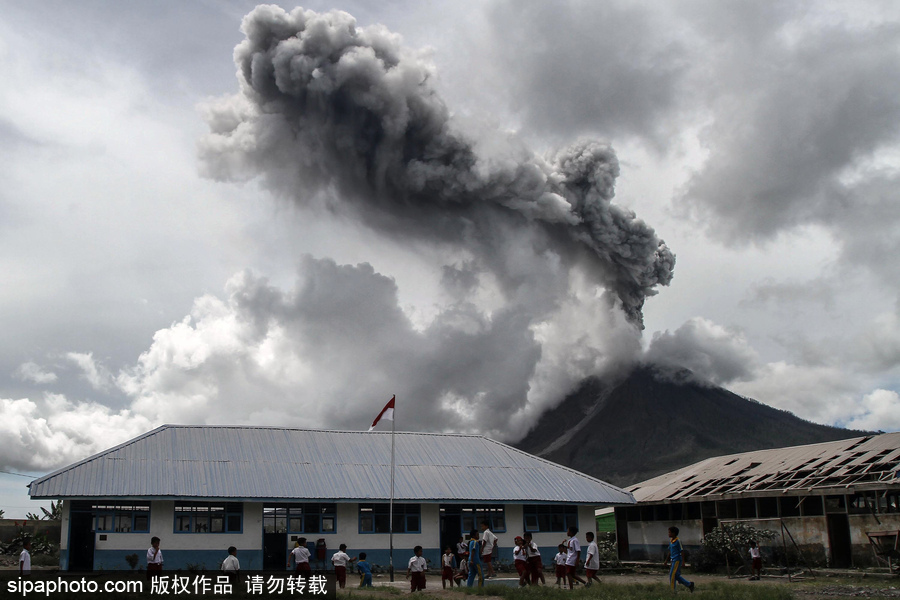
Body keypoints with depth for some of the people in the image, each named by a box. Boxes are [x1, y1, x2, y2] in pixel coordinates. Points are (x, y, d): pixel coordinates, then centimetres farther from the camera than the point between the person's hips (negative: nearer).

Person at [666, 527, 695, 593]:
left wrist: (683, 561, -14)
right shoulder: (670, 541, 11)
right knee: (676, 576, 9)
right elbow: (670, 551, 20)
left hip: (677, 560, -8)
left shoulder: (678, 541, -13)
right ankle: (689, 584, 20)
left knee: (672, 575, -8)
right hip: (673, 560, 8)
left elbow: (682, 551, -12)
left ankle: (672, 591, -1)